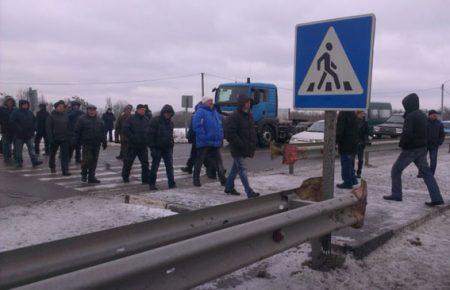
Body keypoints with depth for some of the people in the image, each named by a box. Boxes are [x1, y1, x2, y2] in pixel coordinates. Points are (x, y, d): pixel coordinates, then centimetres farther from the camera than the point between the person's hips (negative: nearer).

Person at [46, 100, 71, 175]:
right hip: (55, 139, -2)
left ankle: (65, 170, -5)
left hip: (64, 139, 2)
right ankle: (52, 167, 36)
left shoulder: (66, 116, 6)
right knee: (53, 154, 15)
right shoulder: (51, 116, -5)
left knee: (65, 155, -5)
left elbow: (68, 127, 9)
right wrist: (50, 138, -15)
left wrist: (69, 137, 3)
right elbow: (48, 128, -8)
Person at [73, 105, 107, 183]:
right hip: (86, 144, -4)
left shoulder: (99, 120, 12)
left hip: (96, 144, 4)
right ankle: (84, 174, 16)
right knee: (86, 159, -7)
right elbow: (77, 131, -2)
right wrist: (76, 142, -5)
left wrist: (104, 141, 12)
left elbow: (103, 132, 16)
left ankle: (91, 177, 14)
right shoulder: (82, 119, -1)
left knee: (94, 161, 6)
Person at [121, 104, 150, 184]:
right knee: (128, 162, 9)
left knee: (145, 163, 1)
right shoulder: (131, 119, -5)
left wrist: (147, 139, 4)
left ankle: (145, 179, 6)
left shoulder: (146, 120, 10)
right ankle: (125, 177, 27)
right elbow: (125, 130, -11)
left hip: (143, 146, 4)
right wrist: (132, 138, -16)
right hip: (132, 146, -4)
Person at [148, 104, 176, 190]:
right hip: (157, 148, -5)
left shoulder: (170, 122, 11)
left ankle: (172, 183, 3)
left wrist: (171, 146, 15)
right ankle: (152, 184, 16)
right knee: (155, 166, 5)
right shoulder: (155, 121, -8)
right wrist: (152, 148, -16)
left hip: (167, 148, 5)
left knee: (170, 166, 0)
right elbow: (151, 135, -11)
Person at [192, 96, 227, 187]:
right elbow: (197, 126, -18)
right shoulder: (200, 112, -9)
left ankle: (223, 179, 11)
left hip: (215, 142, 7)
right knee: (199, 161, 5)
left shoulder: (215, 112, 16)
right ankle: (196, 179, 17)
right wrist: (203, 138, -22)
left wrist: (220, 137, 12)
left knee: (218, 161, 7)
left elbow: (220, 125, 22)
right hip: (204, 143, -7)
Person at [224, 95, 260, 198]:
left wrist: (254, 143, 8)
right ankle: (249, 192, -8)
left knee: (235, 168, 18)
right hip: (237, 149, -9)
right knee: (242, 169, -8)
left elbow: (252, 131, 20)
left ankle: (229, 187, 31)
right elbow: (230, 133, -21)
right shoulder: (234, 117, -16)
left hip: (246, 148, 9)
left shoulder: (249, 115, 12)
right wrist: (241, 144, -21)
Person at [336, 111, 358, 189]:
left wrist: (335, 141, -16)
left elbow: (339, 130, -21)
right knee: (350, 163, 19)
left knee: (345, 164, -2)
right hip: (353, 143, 9)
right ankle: (353, 179, 27)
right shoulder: (353, 113, 13)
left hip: (345, 144, -9)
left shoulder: (343, 114, -16)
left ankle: (347, 182, 3)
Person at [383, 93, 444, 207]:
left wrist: (401, 144, -11)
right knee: (426, 172, 8)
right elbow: (424, 132, 18)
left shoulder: (410, 116, -17)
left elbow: (407, 133, -25)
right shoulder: (422, 115, 12)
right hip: (422, 148, 8)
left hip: (411, 149, -8)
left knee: (396, 170, 5)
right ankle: (436, 198, 4)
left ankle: (396, 194, 6)